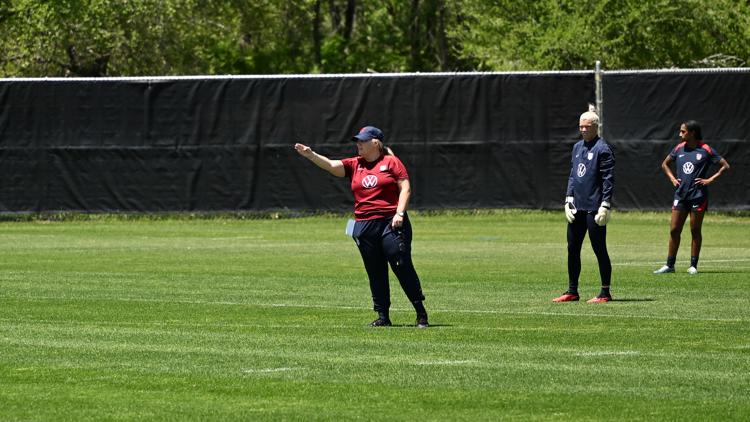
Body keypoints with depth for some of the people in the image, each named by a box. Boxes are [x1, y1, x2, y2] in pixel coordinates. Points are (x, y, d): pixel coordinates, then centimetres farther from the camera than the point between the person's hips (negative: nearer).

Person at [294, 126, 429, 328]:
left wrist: (399, 213, -14)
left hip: (391, 223, -5)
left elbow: (405, 188, -2)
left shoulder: (391, 162, 2)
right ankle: (383, 316, 11)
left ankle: (421, 314, -1)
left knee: (403, 267, -7)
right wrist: (310, 155, -16)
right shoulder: (355, 165, 13)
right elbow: (331, 165, -1)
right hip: (364, 226, 5)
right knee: (375, 273, 6)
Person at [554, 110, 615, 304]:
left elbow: (608, 179, -12)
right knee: (572, 249, 9)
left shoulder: (603, 149, -8)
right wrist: (569, 199, 10)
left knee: (599, 250, -3)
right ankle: (572, 291, 17)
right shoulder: (577, 147, 15)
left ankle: (605, 293, 2)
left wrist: (605, 206, -17)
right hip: (577, 207, 8)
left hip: (594, 208, -8)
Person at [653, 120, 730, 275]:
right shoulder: (679, 149, 7)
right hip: (680, 195, 4)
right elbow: (665, 164, 24)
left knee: (695, 231, 3)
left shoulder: (706, 150, -6)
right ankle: (669, 265, 8)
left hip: (698, 196, -4)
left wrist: (710, 180, -9)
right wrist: (672, 178, 9)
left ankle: (693, 266, 10)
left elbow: (725, 166, -3)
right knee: (674, 230, 2)